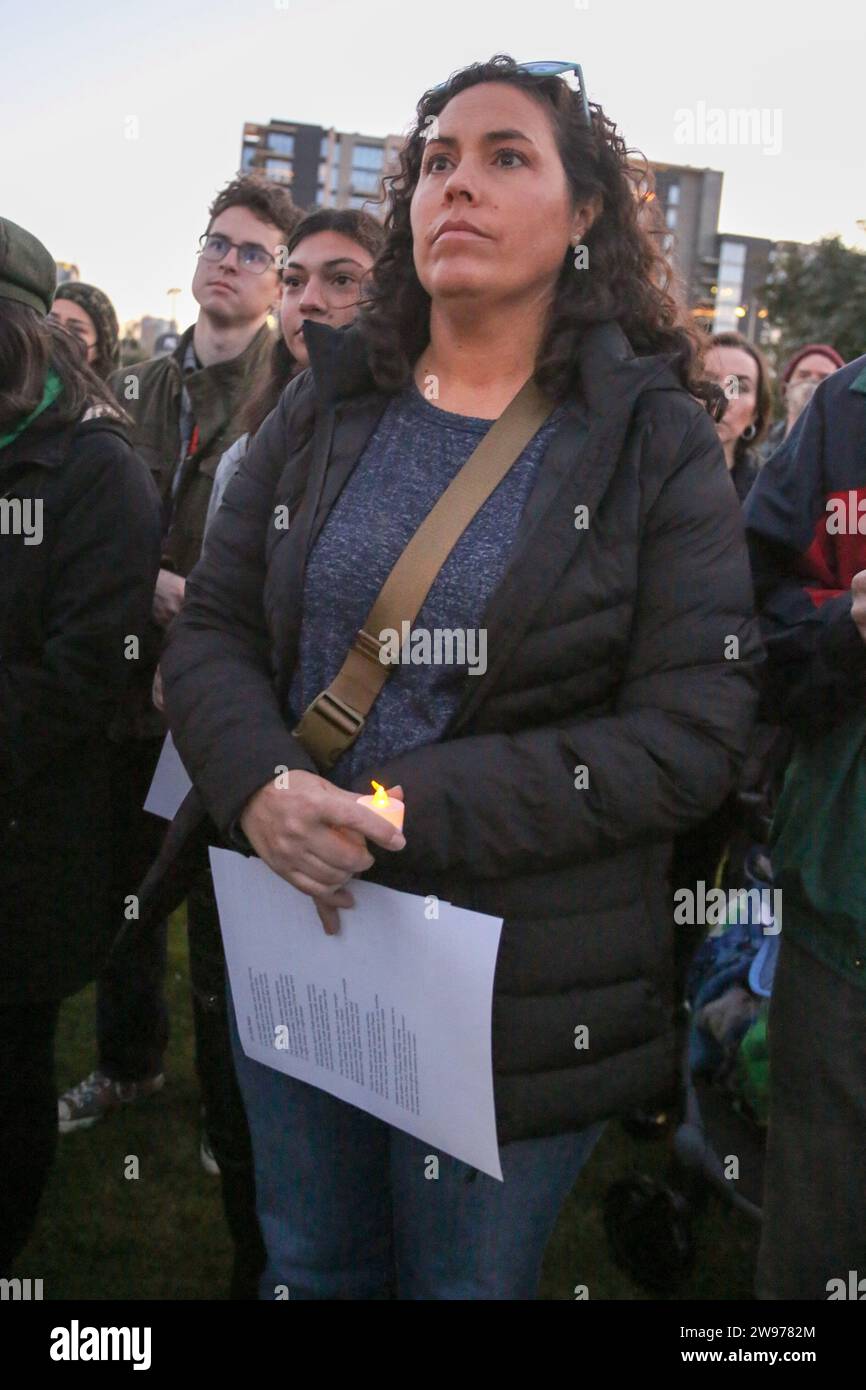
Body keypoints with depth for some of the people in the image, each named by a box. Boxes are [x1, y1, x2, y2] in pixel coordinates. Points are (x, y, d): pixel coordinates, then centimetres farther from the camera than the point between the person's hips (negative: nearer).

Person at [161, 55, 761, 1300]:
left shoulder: (656, 441, -8)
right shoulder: (325, 410, 3)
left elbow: (688, 735, -14)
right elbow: (209, 633, 2)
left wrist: (412, 810, -22)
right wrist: (264, 787, -19)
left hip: (519, 990, -3)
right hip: (295, 933, 3)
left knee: (468, 1278, 19)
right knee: (309, 1271, 23)